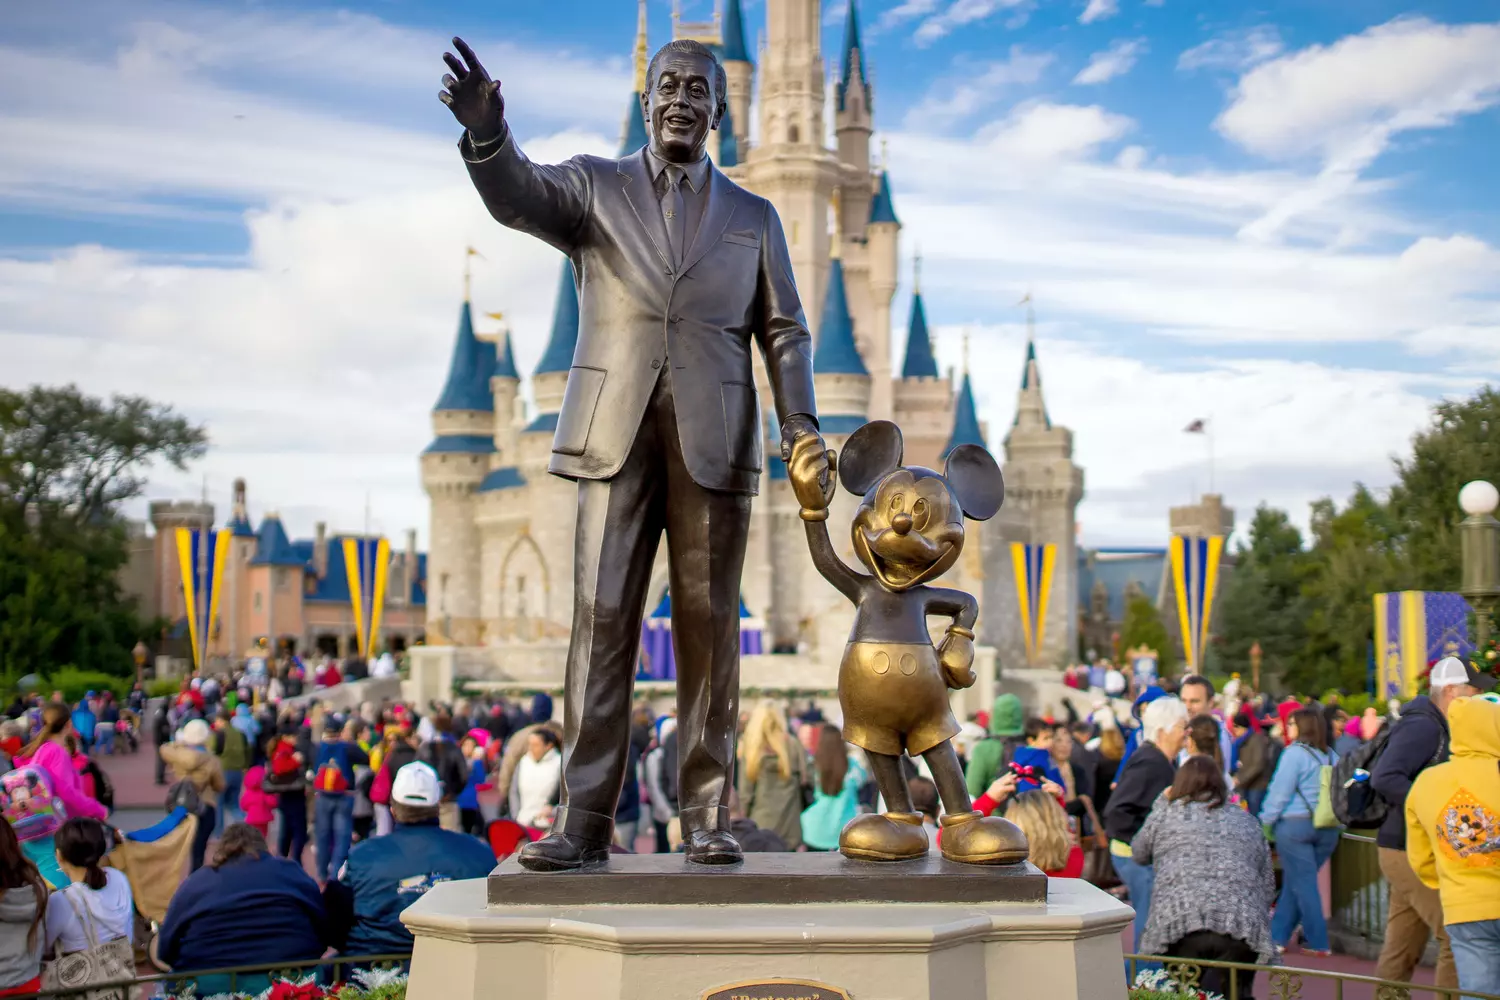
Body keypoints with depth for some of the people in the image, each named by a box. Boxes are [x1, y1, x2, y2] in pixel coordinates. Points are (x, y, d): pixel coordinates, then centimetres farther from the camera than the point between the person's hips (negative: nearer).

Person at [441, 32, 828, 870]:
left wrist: (802, 427, -7)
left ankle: (707, 817, 5)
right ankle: (585, 822, -4)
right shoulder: (594, 187, 12)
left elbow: (784, 331, 9)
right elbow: (516, 196, -8)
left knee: (709, 625, 0)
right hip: (616, 435, -1)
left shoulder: (753, 217, 16)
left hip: (714, 441, 1)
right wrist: (487, 130, -31)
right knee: (603, 619, -5)